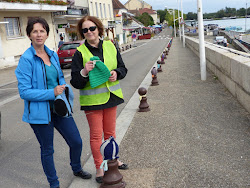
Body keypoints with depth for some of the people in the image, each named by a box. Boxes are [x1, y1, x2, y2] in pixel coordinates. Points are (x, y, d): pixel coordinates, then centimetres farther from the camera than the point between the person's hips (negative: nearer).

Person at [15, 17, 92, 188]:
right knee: (47, 150, 10)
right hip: (40, 111, -6)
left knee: (76, 141, 13)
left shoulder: (53, 55, 5)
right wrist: (52, 93, -22)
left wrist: (63, 87, -3)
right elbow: (24, 92, -17)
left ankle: (77, 169, 43)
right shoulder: (26, 59, -15)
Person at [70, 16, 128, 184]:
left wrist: (117, 73, -10)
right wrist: (84, 72, -28)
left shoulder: (111, 46, 3)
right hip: (92, 100, -3)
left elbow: (123, 68, 11)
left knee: (110, 132, 17)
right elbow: (75, 82, -9)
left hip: (111, 97, 4)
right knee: (96, 135, 3)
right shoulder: (80, 53, -7)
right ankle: (99, 168, 18)